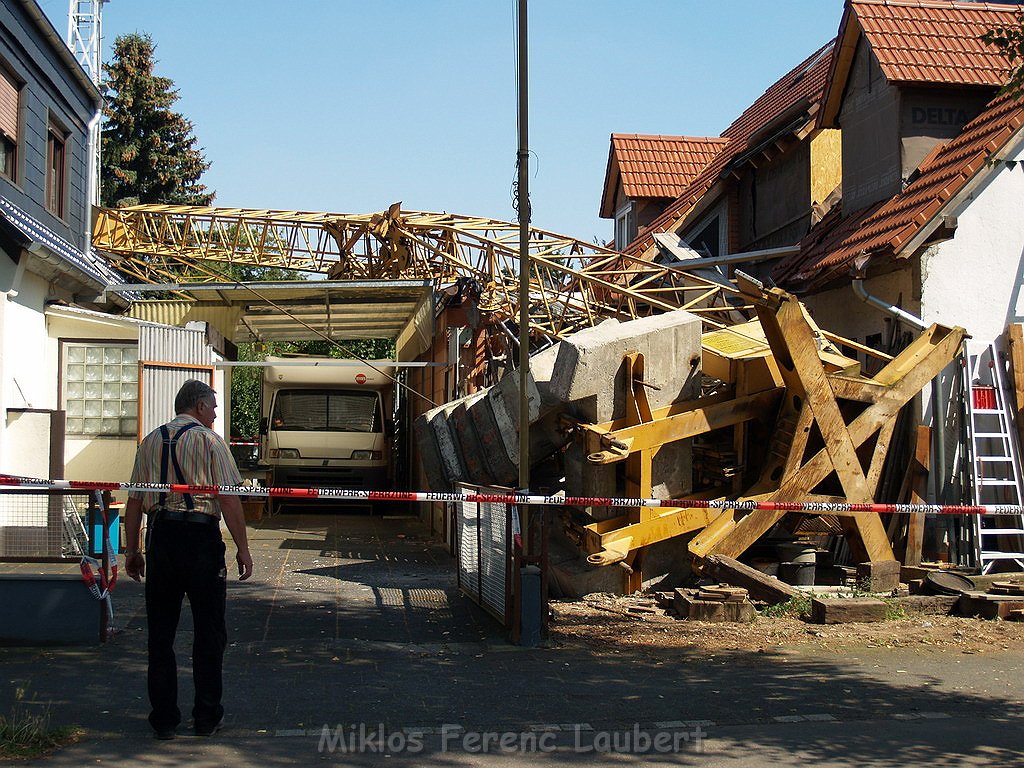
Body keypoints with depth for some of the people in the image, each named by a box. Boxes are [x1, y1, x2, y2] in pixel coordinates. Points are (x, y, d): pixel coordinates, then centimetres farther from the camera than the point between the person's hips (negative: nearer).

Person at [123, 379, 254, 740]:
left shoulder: (150, 442, 11)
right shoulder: (209, 440, -3)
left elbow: (134, 500, 10)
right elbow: (228, 499, -9)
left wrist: (132, 551, 16)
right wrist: (242, 548, -5)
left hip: (160, 536, 4)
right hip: (201, 538, -4)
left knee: (160, 632, 9)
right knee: (208, 632, 7)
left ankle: (163, 719, 12)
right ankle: (207, 717, 12)